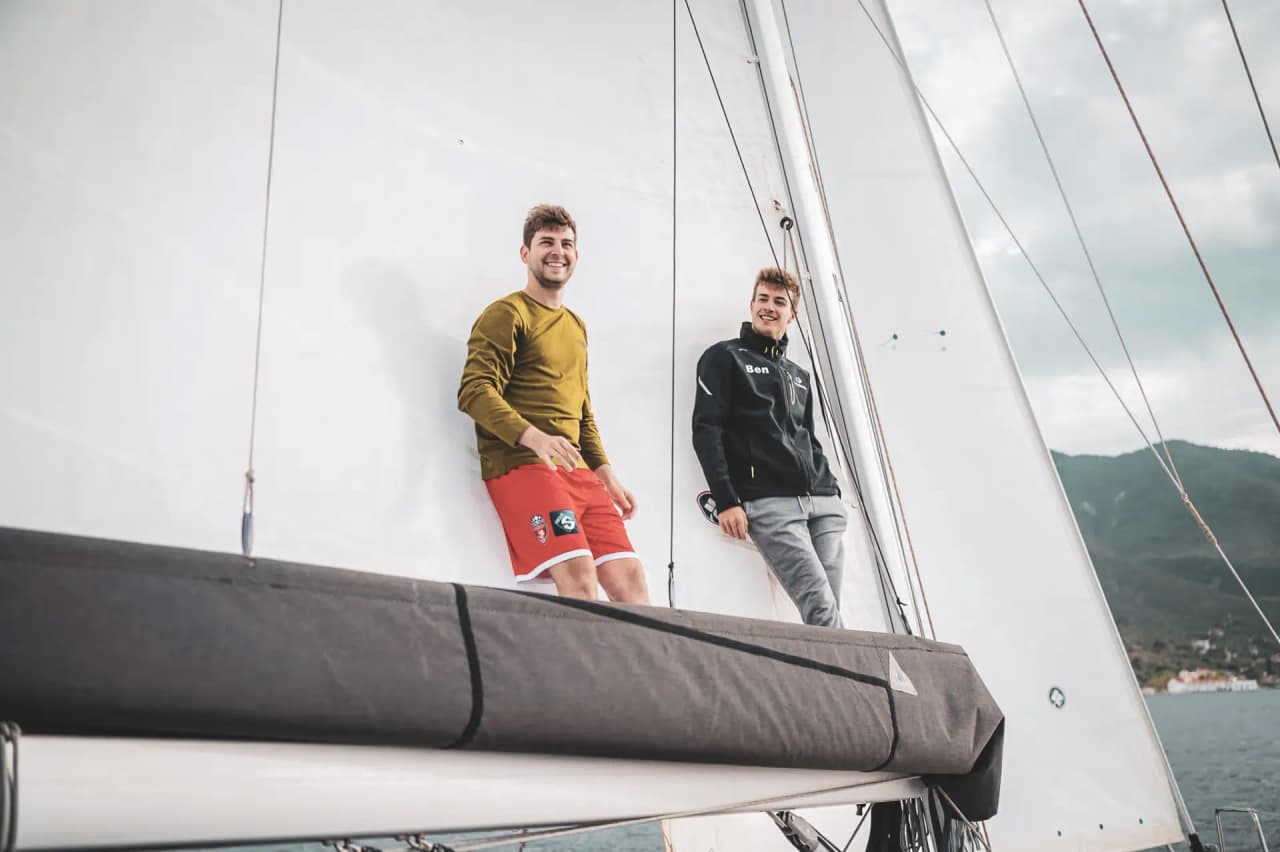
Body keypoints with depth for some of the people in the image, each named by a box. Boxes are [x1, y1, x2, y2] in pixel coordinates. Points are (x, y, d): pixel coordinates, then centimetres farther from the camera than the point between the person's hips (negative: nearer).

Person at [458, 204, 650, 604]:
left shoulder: (576, 326, 24)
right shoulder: (507, 314, 1)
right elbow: (474, 390, -12)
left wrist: (608, 477, 19)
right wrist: (534, 437, -27)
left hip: (577, 471, 8)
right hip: (522, 464, -7)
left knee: (629, 576, -3)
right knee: (578, 572, -23)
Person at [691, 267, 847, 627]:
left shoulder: (799, 375, 27)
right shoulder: (725, 358, 7)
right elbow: (707, 430, -4)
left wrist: (833, 491, 14)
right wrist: (726, 500, -13)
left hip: (822, 503, 6)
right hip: (769, 504, -6)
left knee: (830, 610, -2)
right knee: (821, 608, -17)